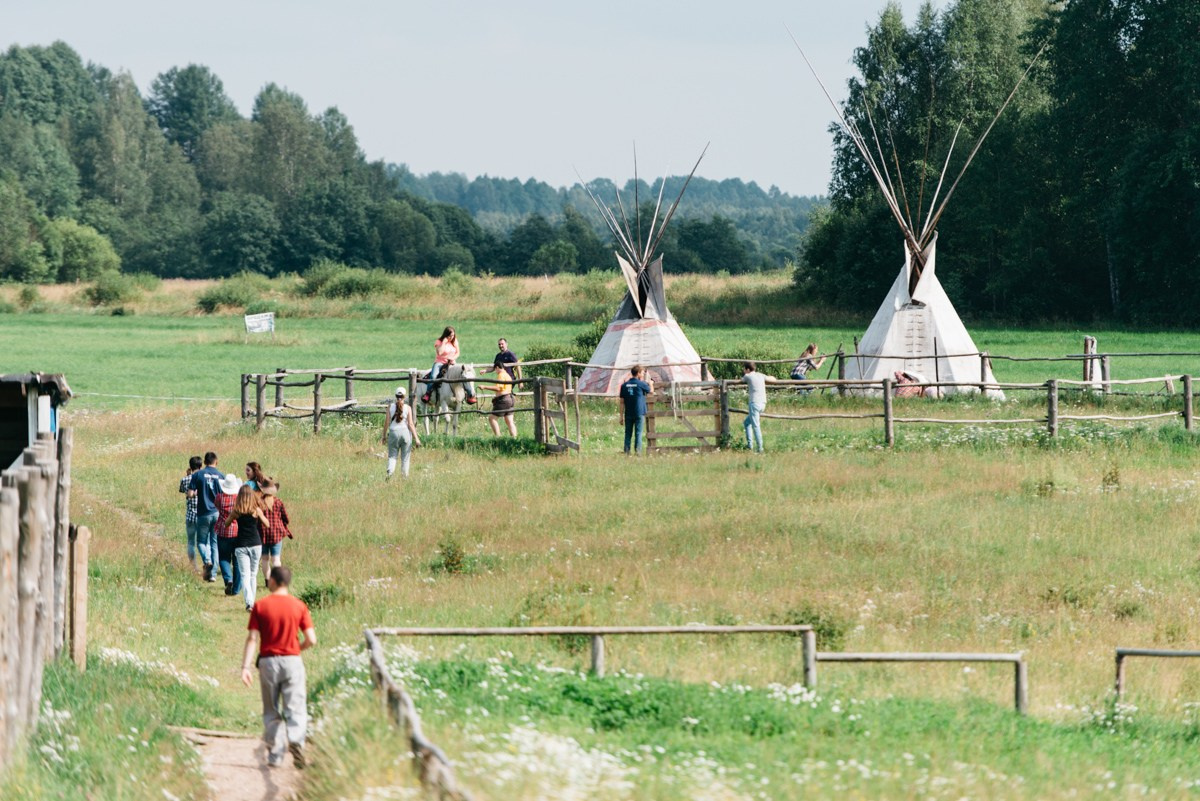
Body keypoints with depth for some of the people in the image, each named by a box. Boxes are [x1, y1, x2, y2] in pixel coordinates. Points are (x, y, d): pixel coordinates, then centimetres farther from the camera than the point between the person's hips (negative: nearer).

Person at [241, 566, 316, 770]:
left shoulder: (260, 606, -3)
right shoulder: (299, 606, 0)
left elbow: (252, 639, -8)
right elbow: (311, 640, -3)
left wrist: (245, 666, -8)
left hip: (268, 662, 0)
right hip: (292, 661, 0)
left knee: (271, 712, 12)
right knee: (295, 709, -2)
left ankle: (275, 755, 11)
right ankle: (296, 740, -29)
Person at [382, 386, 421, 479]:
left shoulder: (390, 406, -3)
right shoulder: (408, 408, -5)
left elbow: (387, 422, -2)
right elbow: (410, 424, -6)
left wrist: (384, 436, 9)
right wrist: (416, 438, -2)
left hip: (394, 432, 0)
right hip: (406, 433, 0)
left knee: (392, 456, 6)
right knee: (405, 458, 11)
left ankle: (390, 472, -19)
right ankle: (405, 476, 14)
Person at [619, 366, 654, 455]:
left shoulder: (625, 385, 1)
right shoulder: (641, 384, -8)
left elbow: (622, 401, 2)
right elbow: (651, 391, 10)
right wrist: (651, 384, 33)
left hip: (628, 413, 3)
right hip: (639, 413, -3)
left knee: (628, 433, 8)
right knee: (638, 433, 1)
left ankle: (626, 451, 5)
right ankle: (638, 451, -3)